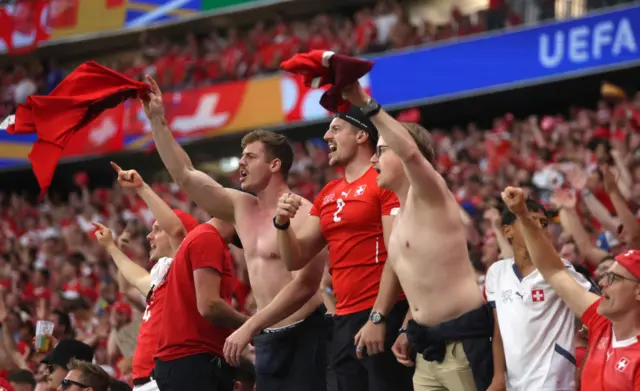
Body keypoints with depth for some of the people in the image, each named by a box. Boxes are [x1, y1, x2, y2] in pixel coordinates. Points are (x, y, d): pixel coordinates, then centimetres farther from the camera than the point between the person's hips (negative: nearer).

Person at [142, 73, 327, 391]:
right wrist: (156, 120, 9)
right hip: (267, 339, 8)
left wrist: (248, 328, -20)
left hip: (304, 337, -8)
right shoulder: (241, 208, 13)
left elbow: (304, 286, -18)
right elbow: (184, 175, 14)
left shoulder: (300, 214, -10)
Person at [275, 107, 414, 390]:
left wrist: (378, 317, -20)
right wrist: (282, 224, -2)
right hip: (344, 322, 8)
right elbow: (295, 259, 17)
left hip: (385, 318, -8)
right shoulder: (327, 195, 17)